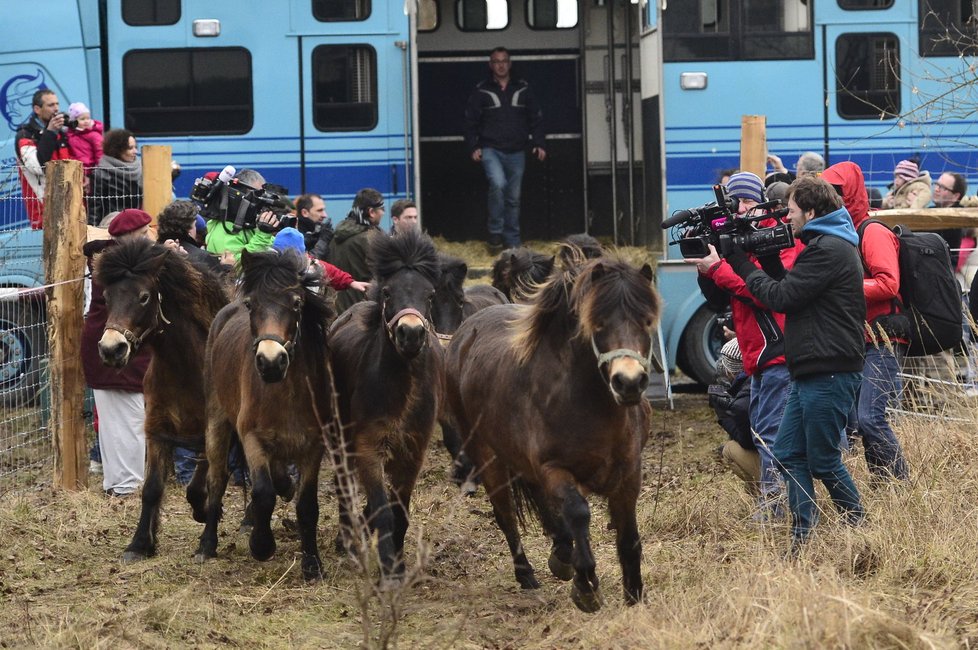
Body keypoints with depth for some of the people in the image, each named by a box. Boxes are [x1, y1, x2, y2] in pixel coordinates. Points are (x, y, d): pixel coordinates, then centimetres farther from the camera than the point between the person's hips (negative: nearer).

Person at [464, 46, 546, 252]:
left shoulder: (523, 90, 9)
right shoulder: (481, 92, 3)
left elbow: (536, 119, 13)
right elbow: (471, 122, 4)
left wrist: (538, 144, 2)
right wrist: (473, 147, -7)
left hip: (516, 152, 3)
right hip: (491, 149, -3)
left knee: (513, 198, 7)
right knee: (498, 183, -27)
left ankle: (512, 242, 16)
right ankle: (495, 232, -16)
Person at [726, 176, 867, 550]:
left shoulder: (828, 250, -16)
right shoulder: (826, 245, 17)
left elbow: (781, 297, -15)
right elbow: (791, 289, 19)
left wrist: (742, 263, -5)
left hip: (829, 374, -11)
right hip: (812, 372, 11)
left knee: (823, 460, -3)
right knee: (788, 453, 9)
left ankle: (861, 530, 8)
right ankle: (801, 539, 10)